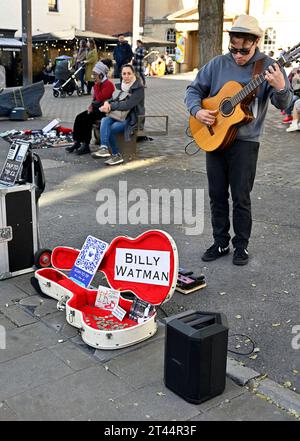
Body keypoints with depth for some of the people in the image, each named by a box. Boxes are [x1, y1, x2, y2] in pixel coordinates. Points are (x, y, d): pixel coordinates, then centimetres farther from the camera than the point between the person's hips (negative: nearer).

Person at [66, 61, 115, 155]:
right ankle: (77, 142, -12)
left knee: (87, 119, -26)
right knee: (79, 117, -10)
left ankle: (86, 145, -20)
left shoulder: (109, 84, -12)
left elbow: (100, 99, -20)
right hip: (96, 108, 9)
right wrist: (91, 105, -1)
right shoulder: (97, 85, 15)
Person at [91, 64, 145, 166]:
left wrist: (110, 106, -19)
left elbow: (128, 105, -20)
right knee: (104, 120, -26)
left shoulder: (139, 88, -10)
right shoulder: (120, 86, 13)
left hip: (132, 119, -6)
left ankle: (116, 155, -17)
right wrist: (107, 102, -10)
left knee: (110, 129, -27)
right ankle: (104, 148, -36)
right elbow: (114, 98, 15)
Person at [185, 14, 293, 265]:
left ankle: (241, 245, 19)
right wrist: (197, 111, -10)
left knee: (241, 197, 2)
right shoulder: (218, 64, 3)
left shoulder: (268, 67, -6)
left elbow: (283, 104, -13)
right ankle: (221, 242, 24)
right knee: (217, 195, 10)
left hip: (245, 142, -3)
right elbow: (194, 90, 9)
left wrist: (281, 88, -35)